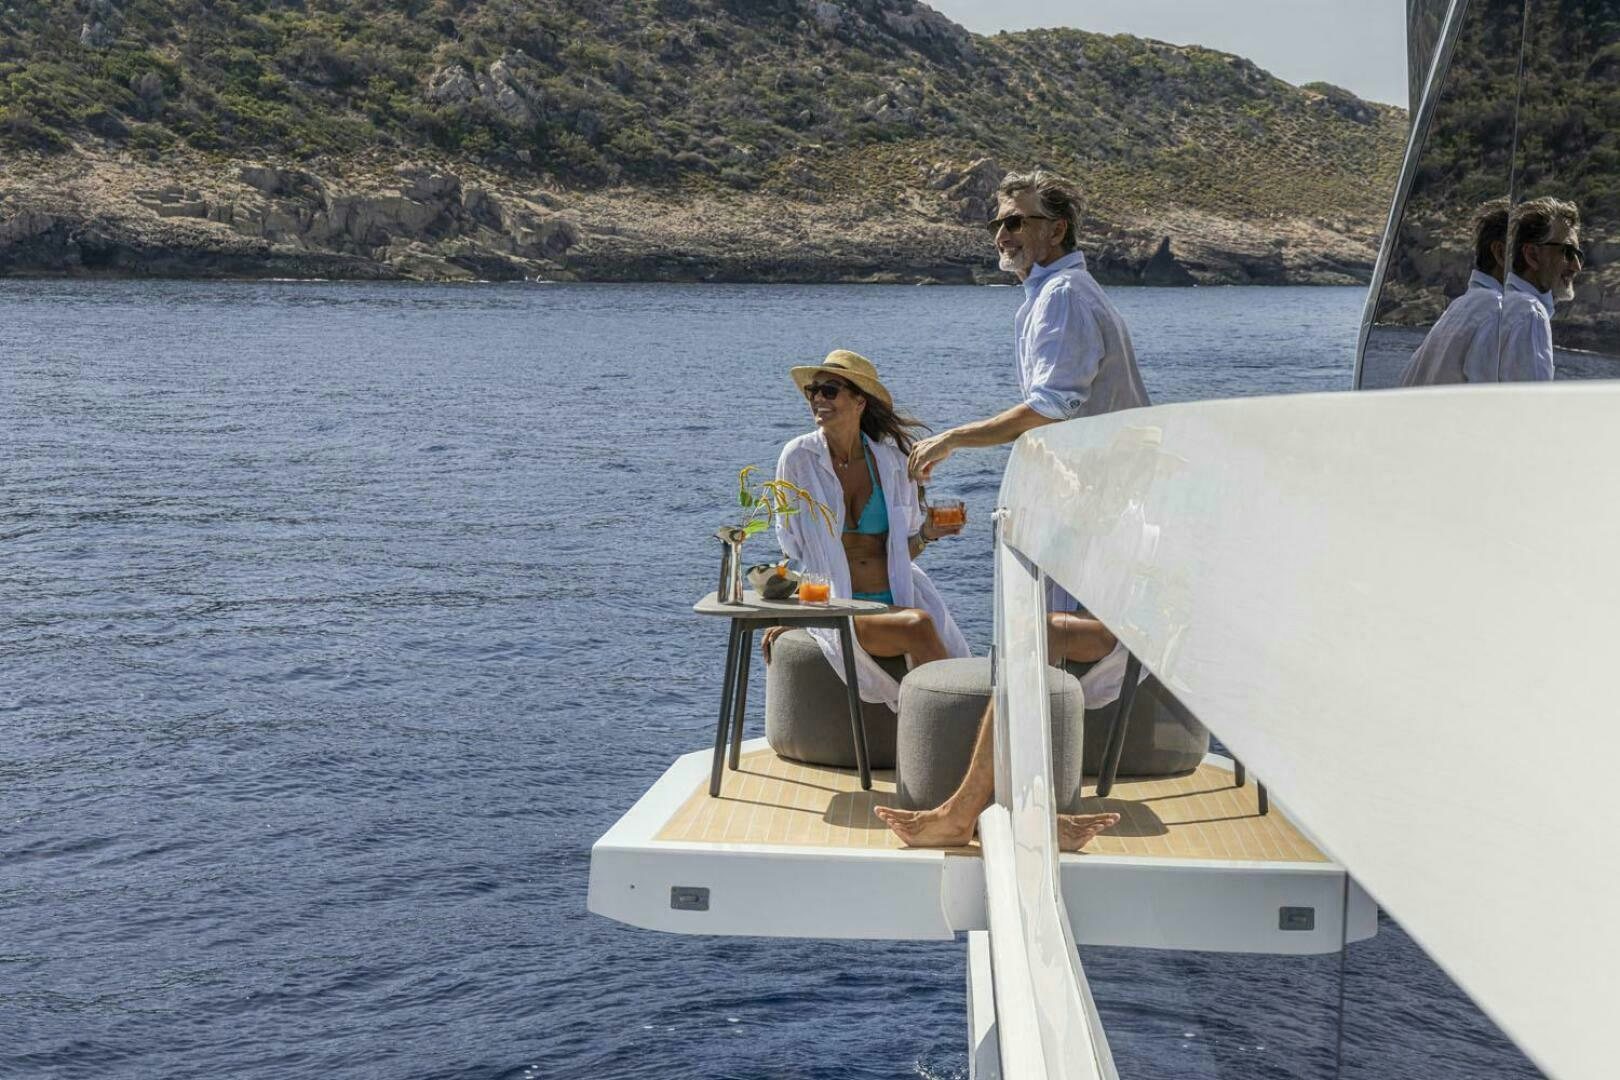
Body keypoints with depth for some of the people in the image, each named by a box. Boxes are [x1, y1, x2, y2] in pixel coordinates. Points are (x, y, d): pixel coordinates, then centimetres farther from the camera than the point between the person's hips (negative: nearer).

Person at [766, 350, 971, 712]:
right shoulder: (799, 458, 2)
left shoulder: (892, 460, 8)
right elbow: (790, 546, 6)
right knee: (918, 626, -31)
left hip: (894, 602, 3)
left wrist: (927, 533, -5)